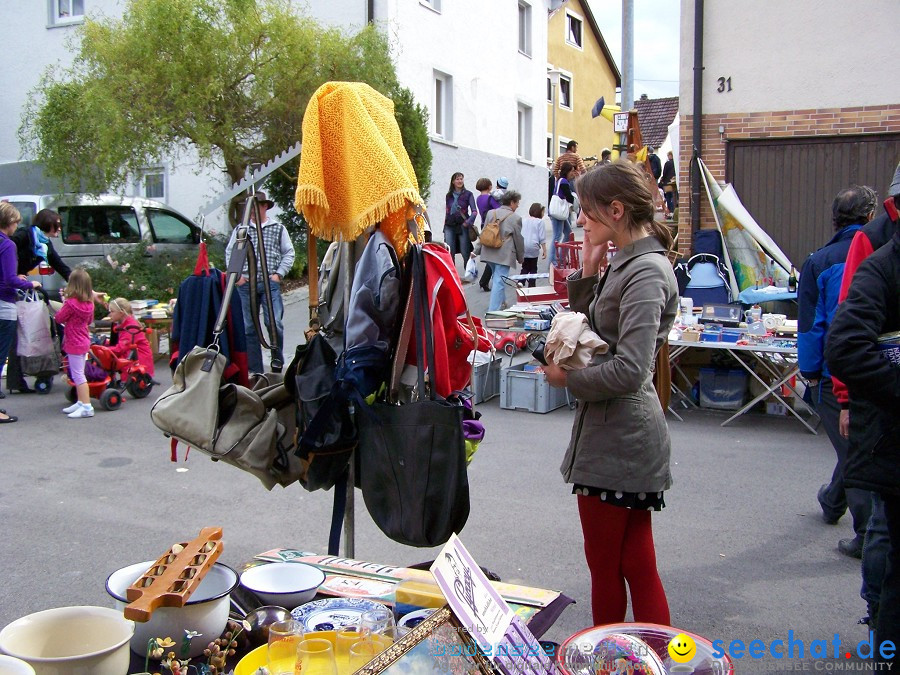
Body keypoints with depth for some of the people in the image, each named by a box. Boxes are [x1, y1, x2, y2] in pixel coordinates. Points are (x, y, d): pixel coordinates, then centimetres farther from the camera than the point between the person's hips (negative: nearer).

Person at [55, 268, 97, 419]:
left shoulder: (71, 303, -19)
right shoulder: (89, 303, 1)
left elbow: (59, 318, -8)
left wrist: (64, 303, 3)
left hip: (74, 344, -8)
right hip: (84, 342, 8)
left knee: (78, 375, -5)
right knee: (78, 375, 18)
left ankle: (86, 407, -8)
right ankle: (81, 403, 25)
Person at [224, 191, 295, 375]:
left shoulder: (278, 228, 9)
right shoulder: (240, 230, 12)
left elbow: (289, 253, 8)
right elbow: (229, 252, 15)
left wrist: (279, 273, -3)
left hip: (270, 283, -2)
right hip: (246, 284, 2)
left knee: (274, 322, -15)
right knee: (249, 327, 3)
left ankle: (277, 359, 8)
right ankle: (254, 370, 10)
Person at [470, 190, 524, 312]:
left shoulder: (491, 213, 8)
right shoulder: (516, 218, -6)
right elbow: (518, 239, 1)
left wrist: (476, 250, 15)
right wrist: (521, 257, 13)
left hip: (489, 253, 6)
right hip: (504, 255, -6)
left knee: (497, 278, 24)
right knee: (499, 282, -7)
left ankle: (501, 302, 38)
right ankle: (493, 310, -11)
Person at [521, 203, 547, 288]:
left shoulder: (523, 220, 14)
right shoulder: (540, 222, -1)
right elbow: (542, 238, -6)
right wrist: (544, 251, -1)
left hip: (521, 248, 4)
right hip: (532, 248, -4)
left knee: (525, 267, 16)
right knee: (533, 268, 10)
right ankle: (531, 286, 6)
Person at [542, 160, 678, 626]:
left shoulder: (646, 273, -18)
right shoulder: (626, 263, 12)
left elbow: (629, 370, -25)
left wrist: (567, 378, -11)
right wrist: (587, 273, 3)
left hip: (620, 438, -10)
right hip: (613, 431, 10)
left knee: (605, 563, 6)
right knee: (634, 564, 16)